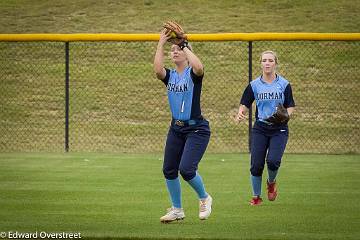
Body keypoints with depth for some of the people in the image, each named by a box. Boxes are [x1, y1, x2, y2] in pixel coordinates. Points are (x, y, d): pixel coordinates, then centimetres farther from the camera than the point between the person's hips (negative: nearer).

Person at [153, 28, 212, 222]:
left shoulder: (193, 74, -8)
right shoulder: (169, 75, 5)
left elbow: (198, 67, -34)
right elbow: (157, 70, -18)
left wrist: (185, 45, -23)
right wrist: (161, 44, -17)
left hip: (197, 128, -6)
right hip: (176, 128, 6)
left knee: (186, 169, -18)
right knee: (169, 170, 7)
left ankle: (204, 198, 9)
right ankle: (177, 210, 23)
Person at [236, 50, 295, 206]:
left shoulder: (284, 84, 1)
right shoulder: (254, 85, 4)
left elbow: (290, 106, 5)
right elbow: (245, 104, 6)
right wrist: (240, 114, -16)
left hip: (279, 130, -1)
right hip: (260, 129, 1)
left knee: (273, 161, -20)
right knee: (256, 165, -5)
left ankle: (271, 182, 15)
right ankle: (256, 197, 15)